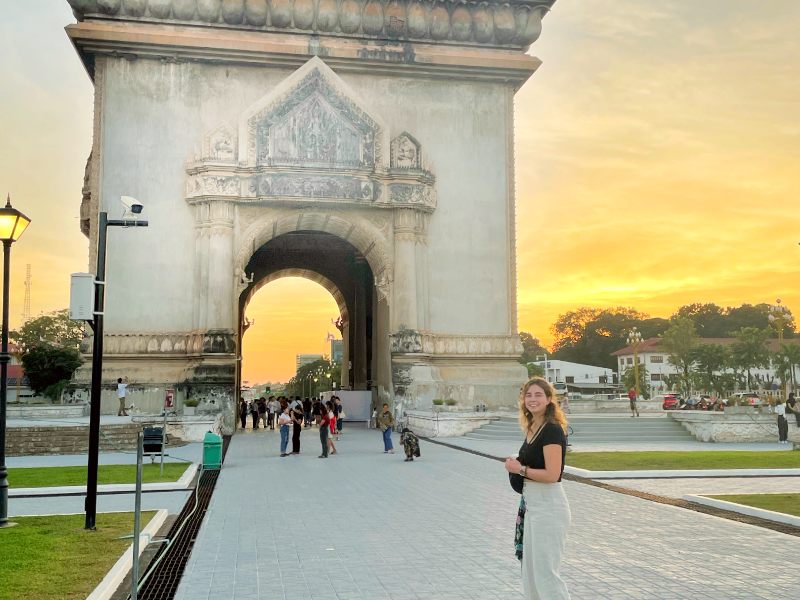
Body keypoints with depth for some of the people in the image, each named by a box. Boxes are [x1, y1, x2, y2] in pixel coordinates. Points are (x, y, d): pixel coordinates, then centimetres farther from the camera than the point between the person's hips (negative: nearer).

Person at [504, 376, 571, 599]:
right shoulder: (532, 428, 11)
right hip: (532, 505, 10)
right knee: (530, 573, 18)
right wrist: (515, 464, 4)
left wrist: (520, 469, -14)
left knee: (545, 573, -2)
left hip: (548, 507, -10)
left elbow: (552, 474, -23)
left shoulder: (552, 430, -17)